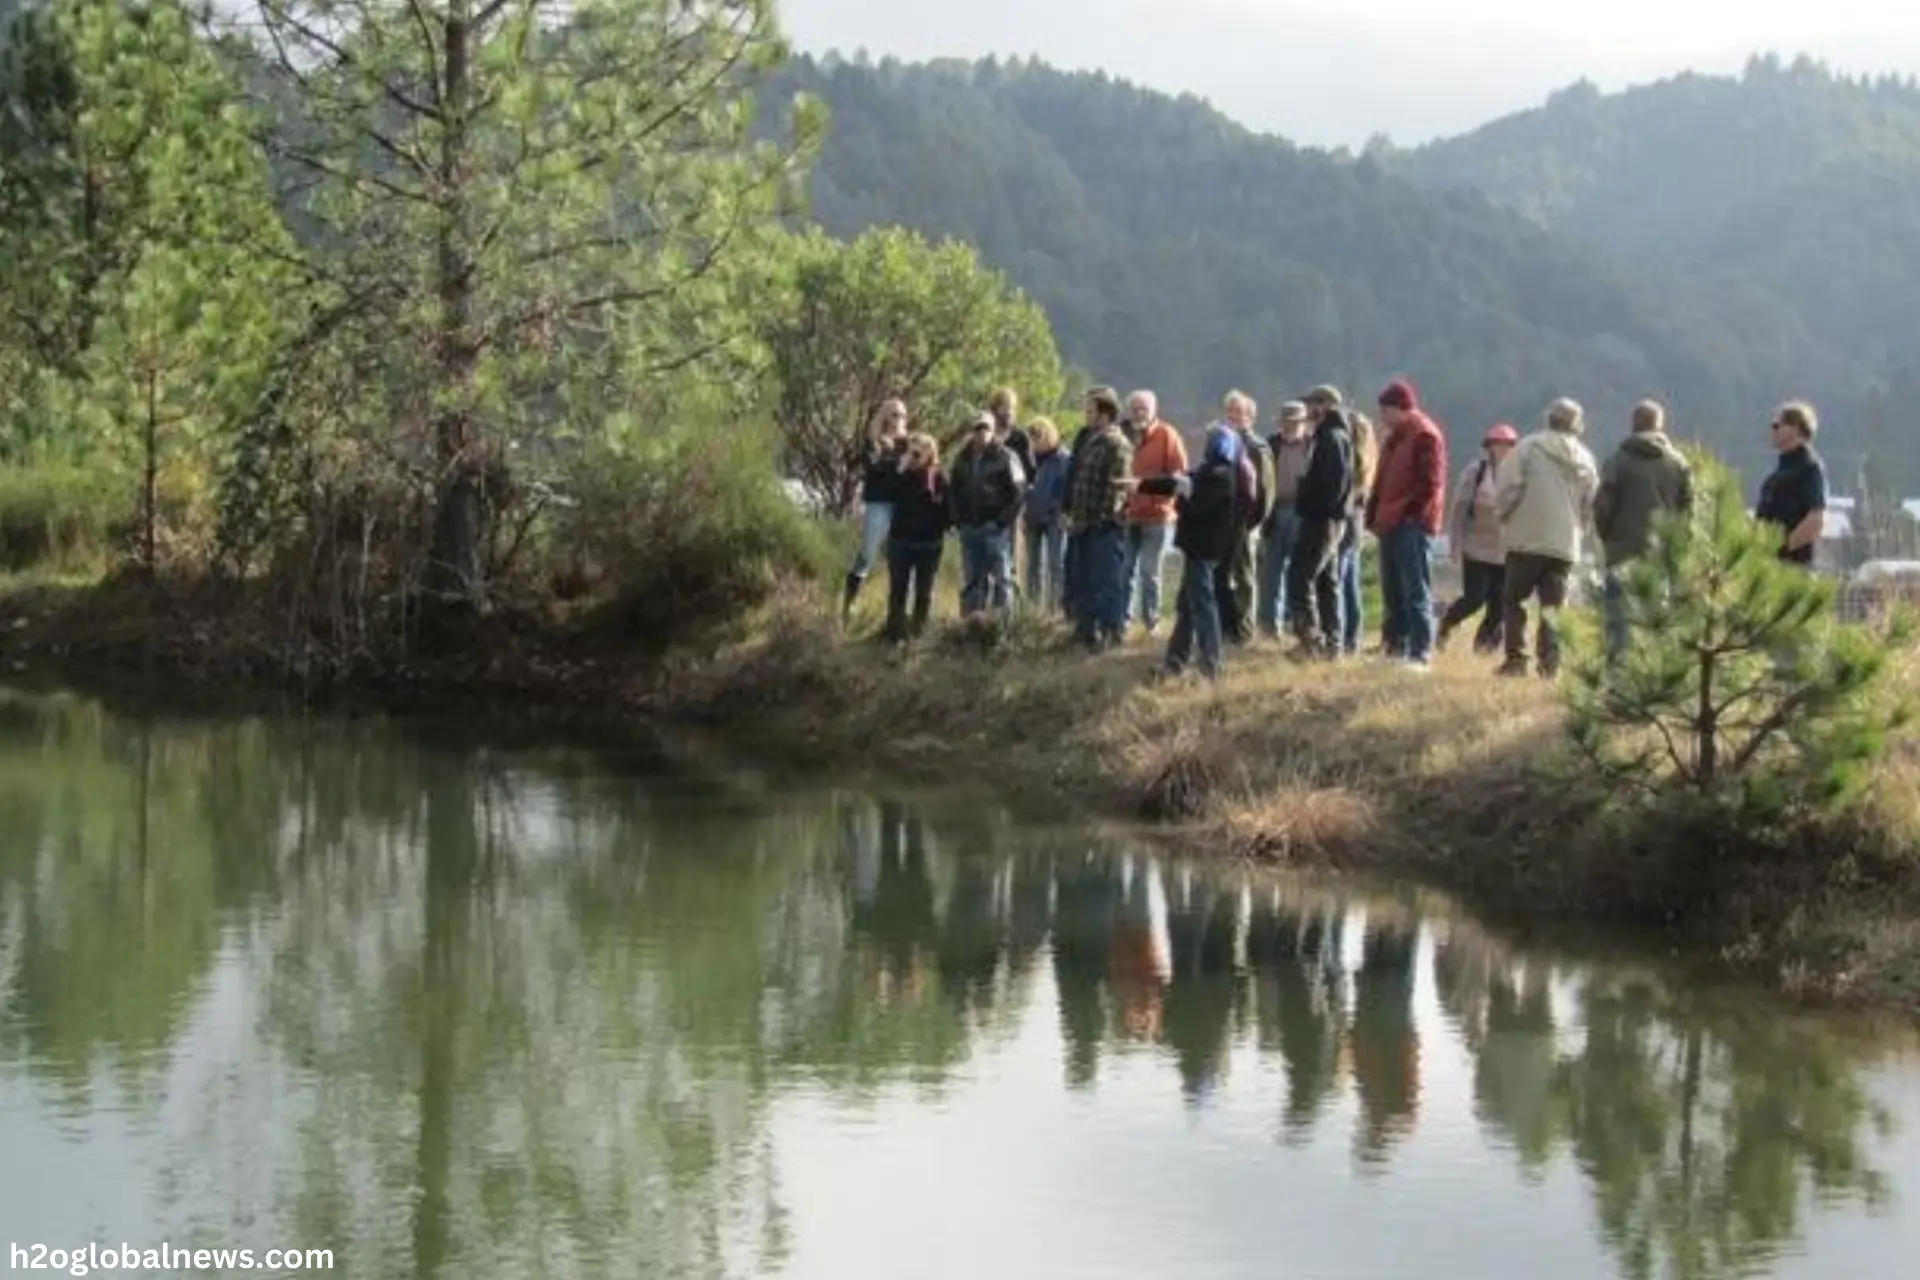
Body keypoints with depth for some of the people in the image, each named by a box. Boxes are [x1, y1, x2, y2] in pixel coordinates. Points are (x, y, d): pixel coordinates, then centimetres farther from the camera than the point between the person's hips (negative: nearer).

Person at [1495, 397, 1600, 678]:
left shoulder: (1529, 448, -7)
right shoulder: (1585, 460, 7)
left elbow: (1506, 488, -11)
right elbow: (1591, 504, 10)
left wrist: (1506, 516, 6)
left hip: (1527, 539, -4)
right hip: (1566, 543, 4)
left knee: (1513, 599, 6)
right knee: (1552, 605, 10)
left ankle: (1516, 658, -3)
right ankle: (1550, 660, -3)